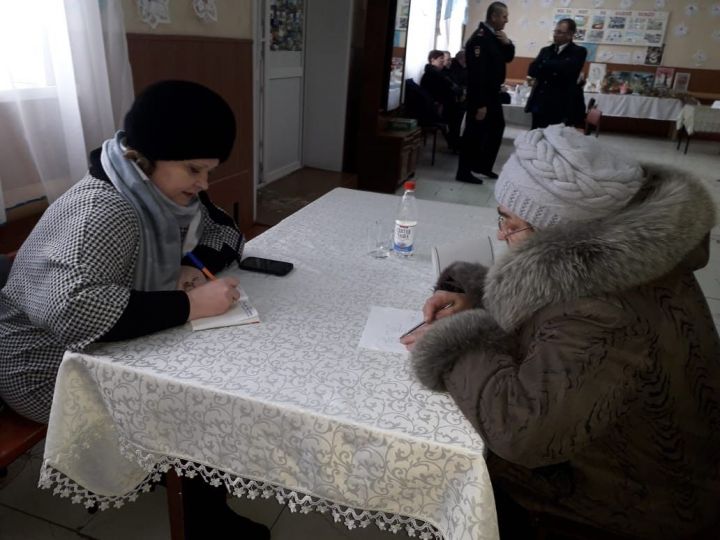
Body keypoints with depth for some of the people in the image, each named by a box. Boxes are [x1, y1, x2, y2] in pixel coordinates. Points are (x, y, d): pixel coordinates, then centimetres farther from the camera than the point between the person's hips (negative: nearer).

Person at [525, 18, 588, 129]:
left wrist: (544, 65, -4)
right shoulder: (545, 50, 16)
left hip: (562, 107, -5)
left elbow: (565, 69, -18)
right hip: (540, 105, 5)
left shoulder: (578, 52, 1)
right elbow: (532, 70, 1)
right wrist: (554, 70, -13)